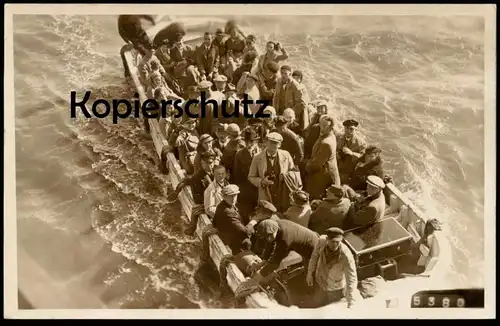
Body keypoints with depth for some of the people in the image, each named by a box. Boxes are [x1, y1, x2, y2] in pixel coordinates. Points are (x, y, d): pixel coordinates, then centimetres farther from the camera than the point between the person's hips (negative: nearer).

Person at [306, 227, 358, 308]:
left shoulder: (346, 256, -41)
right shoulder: (322, 240, -29)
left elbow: (352, 279, -37)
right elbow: (315, 254, -8)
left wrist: (350, 305, -42)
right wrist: (310, 273, 2)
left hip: (336, 288, -3)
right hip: (319, 282, 3)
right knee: (319, 306, 30)